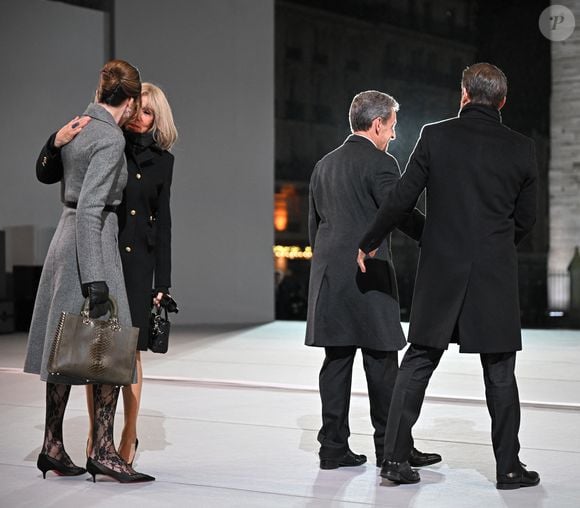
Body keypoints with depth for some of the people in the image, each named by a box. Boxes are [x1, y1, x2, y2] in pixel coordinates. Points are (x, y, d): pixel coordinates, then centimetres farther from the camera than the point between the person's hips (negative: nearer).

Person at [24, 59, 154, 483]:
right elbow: (89, 207, -22)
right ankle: (103, 451, -2)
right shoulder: (111, 138, -14)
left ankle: (53, 447, 17)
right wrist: (95, 279, -25)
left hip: (66, 236, 9)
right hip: (93, 241, -9)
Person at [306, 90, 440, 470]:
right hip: (369, 280, -7)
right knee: (381, 366, -1)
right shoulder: (380, 164, -9)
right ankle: (391, 447, 5)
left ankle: (334, 446, 8)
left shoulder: (324, 165, 15)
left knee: (337, 362, 8)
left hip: (329, 279, 7)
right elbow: (404, 216, -14)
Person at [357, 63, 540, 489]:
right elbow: (526, 218, 6)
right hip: (496, 275, 0)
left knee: (418, 361, 8)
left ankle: (396, 456, 7)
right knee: (499, 372, 7)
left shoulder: (436, 136, -4)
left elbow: (402, 198, -5)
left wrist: (369, 244, 9)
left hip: (441, 270, 0)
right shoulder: (521, 148, 0)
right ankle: (509, 467, 12)